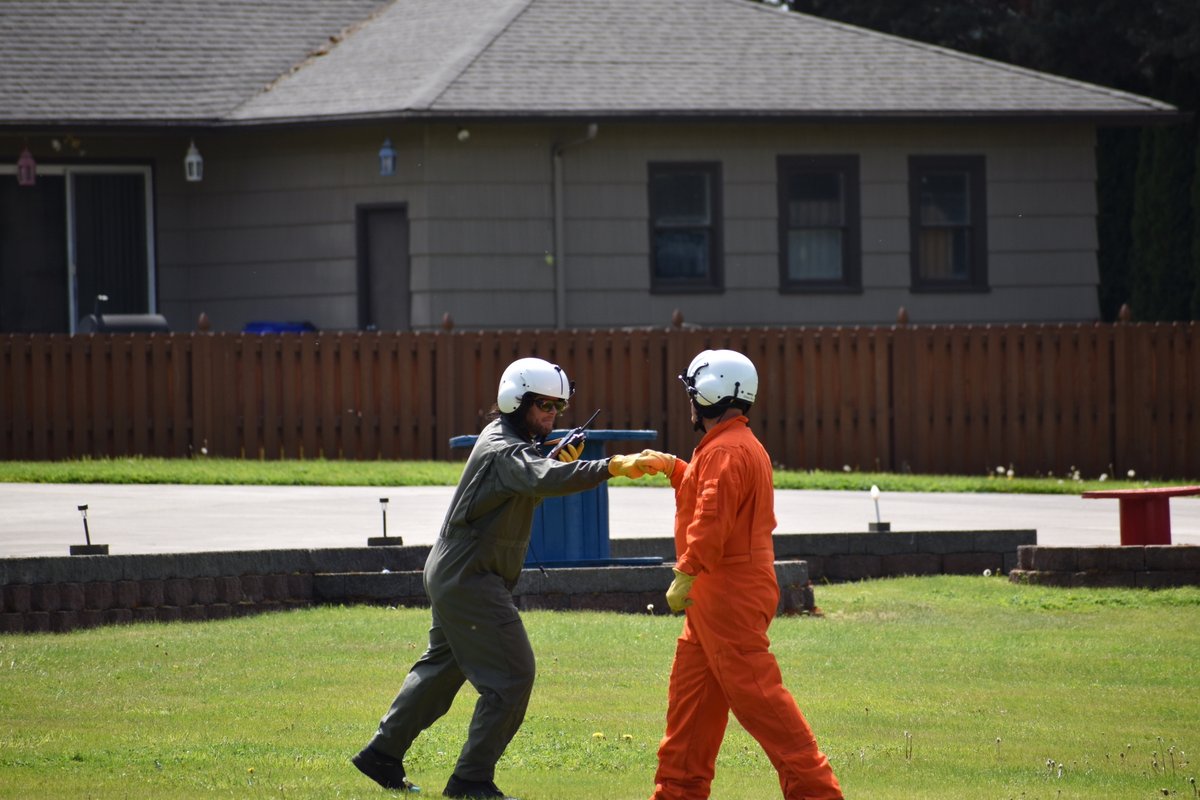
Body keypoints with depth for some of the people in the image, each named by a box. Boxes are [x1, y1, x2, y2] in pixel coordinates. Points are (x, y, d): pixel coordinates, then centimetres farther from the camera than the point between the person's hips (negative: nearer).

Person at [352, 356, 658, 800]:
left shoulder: (507, 441, 11)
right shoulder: (503, 450, -22)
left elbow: (531, 491, 14)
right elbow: (543, 480, -41)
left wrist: (563, 467, -5)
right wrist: (612, 466, -51)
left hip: (450, 575, 11)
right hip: (471, 580, -11)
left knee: (443, 668, 23)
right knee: (511, 677, -9)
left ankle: (382, 755, 32)